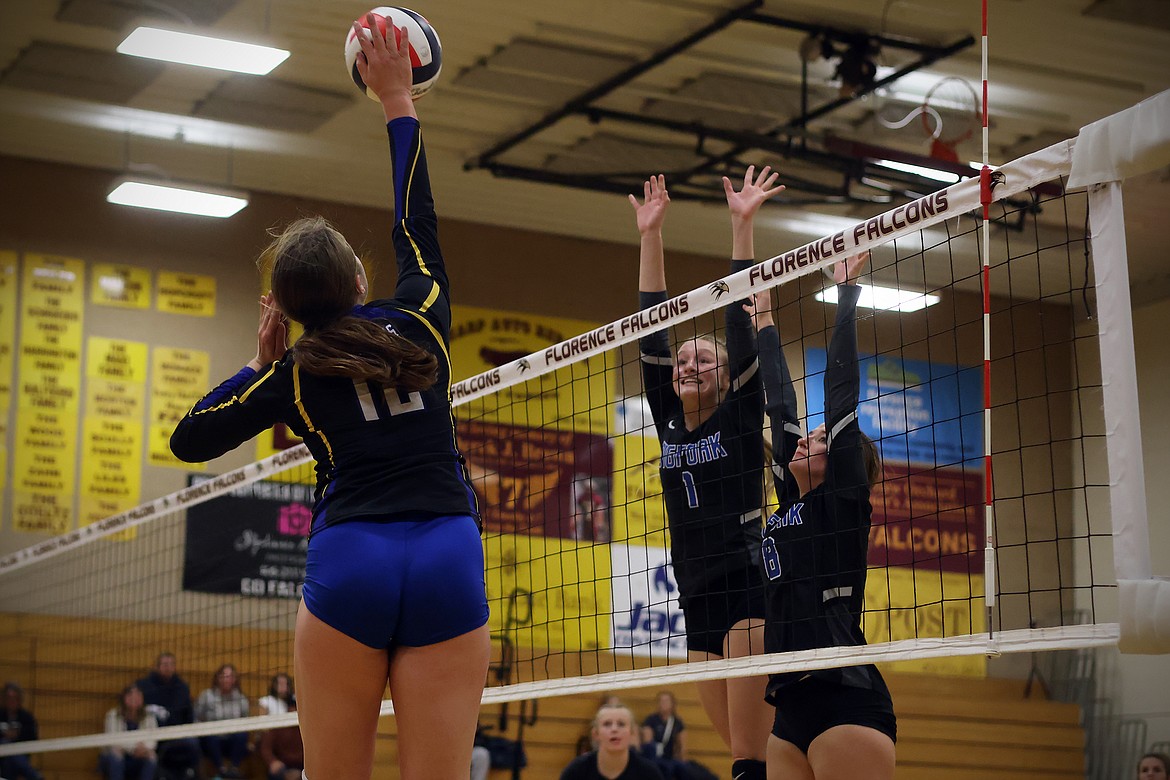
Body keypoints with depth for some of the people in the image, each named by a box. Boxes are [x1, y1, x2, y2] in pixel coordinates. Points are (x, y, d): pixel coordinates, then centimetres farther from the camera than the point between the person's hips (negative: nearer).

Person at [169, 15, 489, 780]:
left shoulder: (296, 373, 9)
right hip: (449, 557, 0)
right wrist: (398, 102, 33)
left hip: (348, 561, 0)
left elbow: (189, 439, 17)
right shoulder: (420, 323, 10)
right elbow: (416, 221, 26)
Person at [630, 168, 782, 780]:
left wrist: (742, 225, -7)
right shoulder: (670, 422, 14)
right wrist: (651, 235, 11)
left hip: (750, 586, -6)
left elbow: (741, 325, -4)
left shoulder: (740, 415, 2)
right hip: (697, 602, 6)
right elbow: (652, 335, 12)